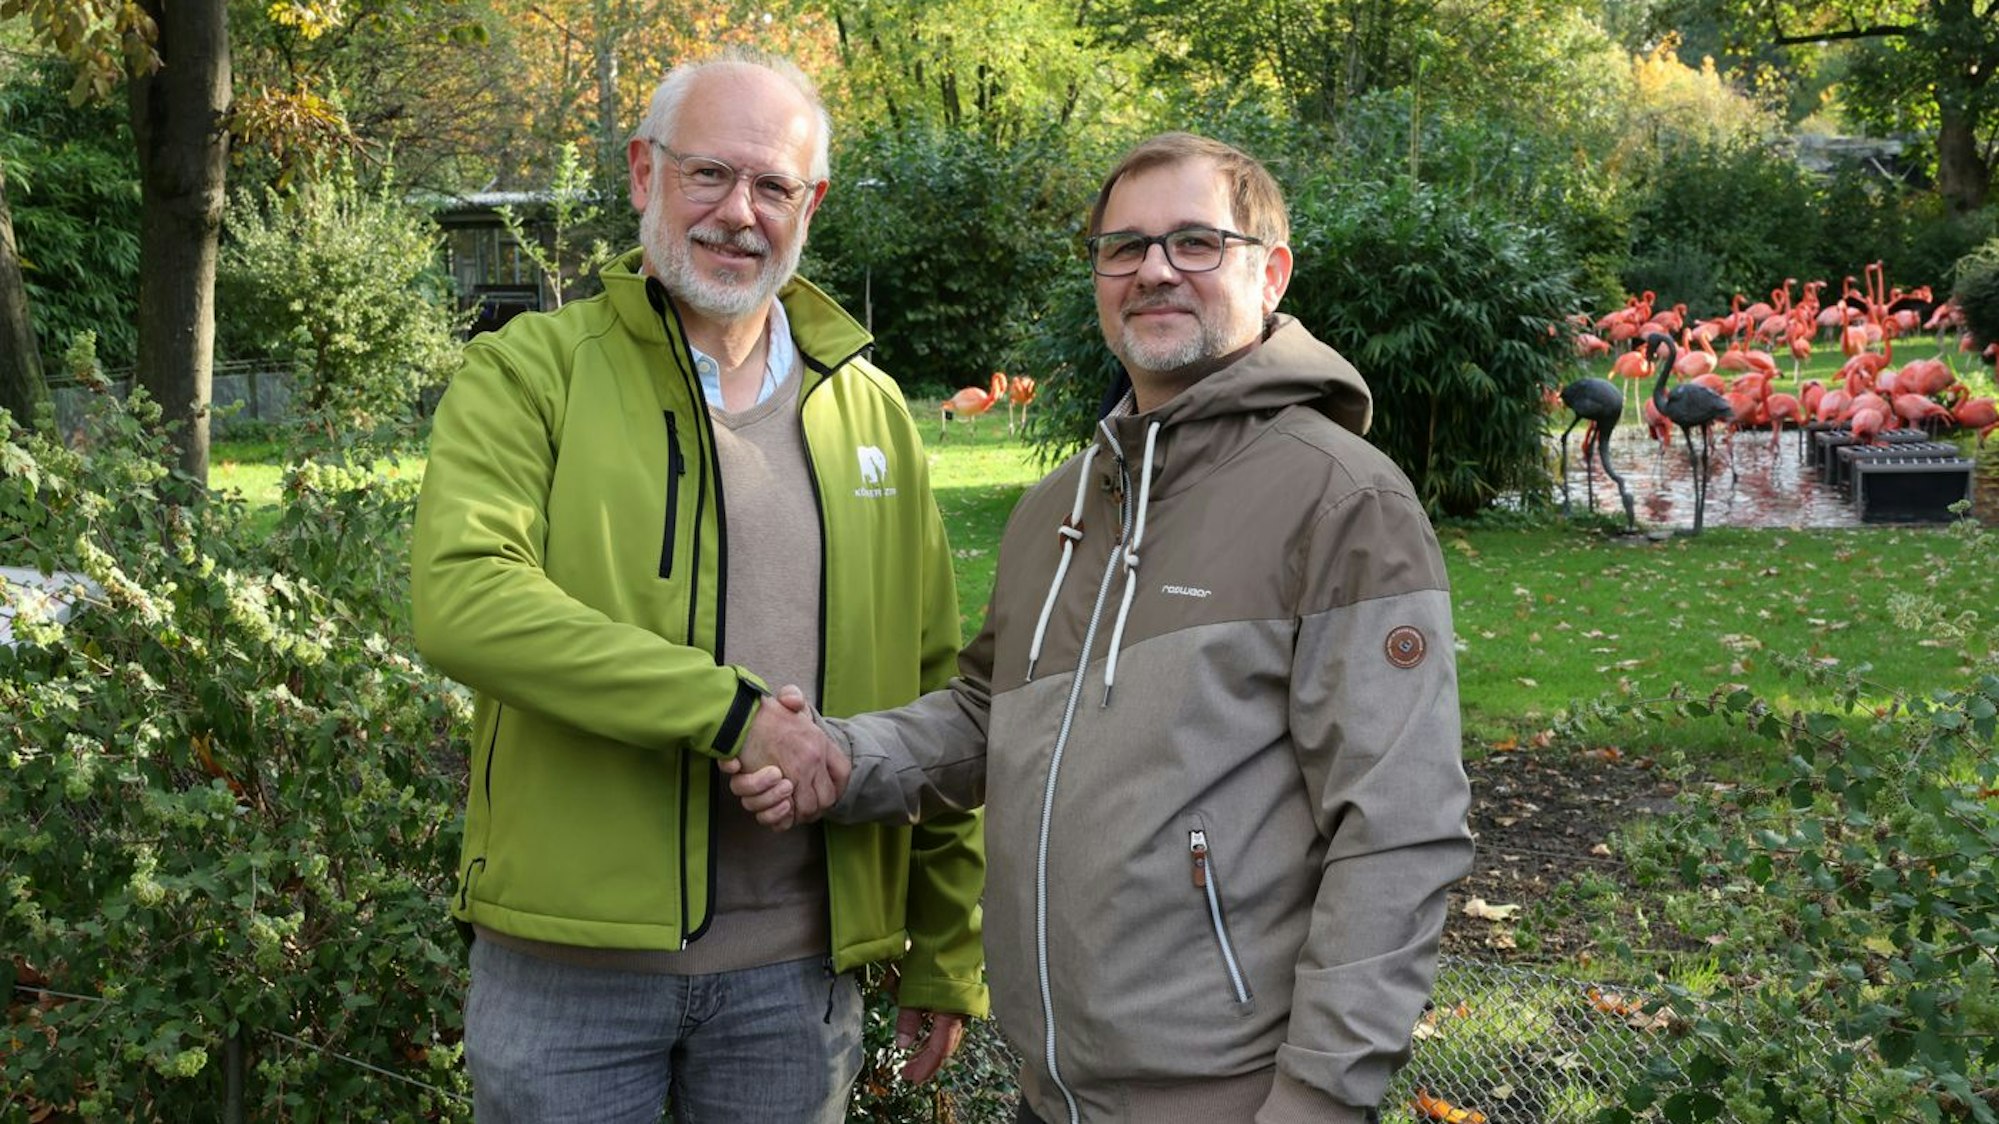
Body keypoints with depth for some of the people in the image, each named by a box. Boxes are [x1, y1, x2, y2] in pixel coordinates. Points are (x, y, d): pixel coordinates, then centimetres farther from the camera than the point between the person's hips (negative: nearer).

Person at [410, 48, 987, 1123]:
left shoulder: (871, 411, 9)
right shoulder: (532, 370, -3)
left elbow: (933, 698, 10)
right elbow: (459, 597, -20)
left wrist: (948, 952, 9)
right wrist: (728, 712, -23)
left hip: (801, 964, 3)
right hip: (571, 951, -3)